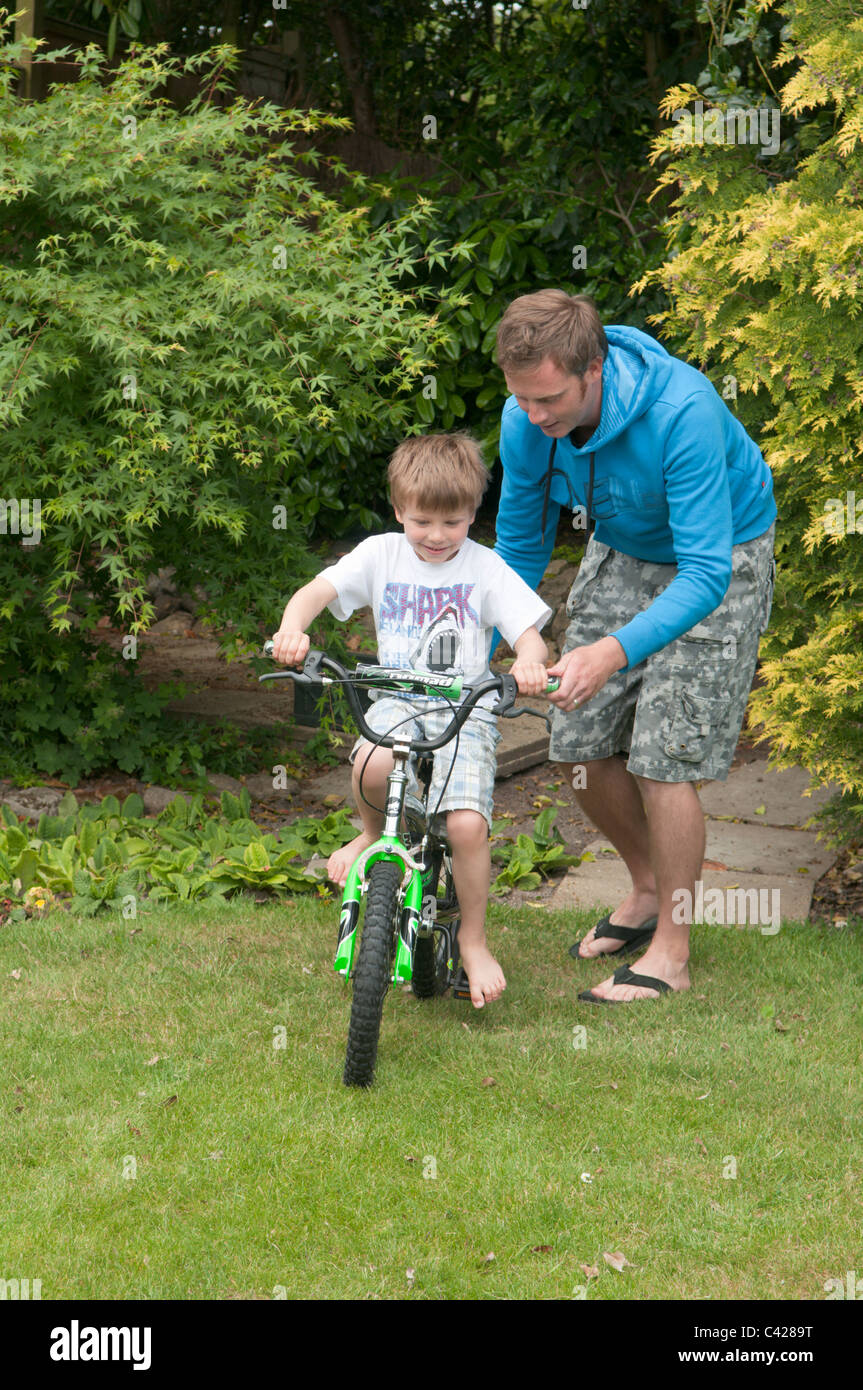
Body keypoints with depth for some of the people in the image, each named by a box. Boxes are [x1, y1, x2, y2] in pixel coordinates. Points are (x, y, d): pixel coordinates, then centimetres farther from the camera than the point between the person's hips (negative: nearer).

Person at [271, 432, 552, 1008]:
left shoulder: (486, 568, 1)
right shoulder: (381, 555, 4)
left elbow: (530, 636, -6)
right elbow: (316, 591, -6)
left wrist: (529, 663, -31)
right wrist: (291, 629, -29)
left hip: (467, 707, -1)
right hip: (398, 701, 1)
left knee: (467, 824, -20)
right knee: (374, 767, -34)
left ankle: (474, 940, 4)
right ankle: (374, 833, 2)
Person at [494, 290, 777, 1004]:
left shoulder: (682, 410, -38)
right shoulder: (526, 422, -21)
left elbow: (706, 572, -39)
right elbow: (521, 546, -2)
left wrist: (616, 651, -51)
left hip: (718, 560, -6)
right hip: (621, 553, 6)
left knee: (662, 761, -13)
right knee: (581, 747, 3)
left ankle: (671, 950, 1)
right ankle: (649, 890, 28)